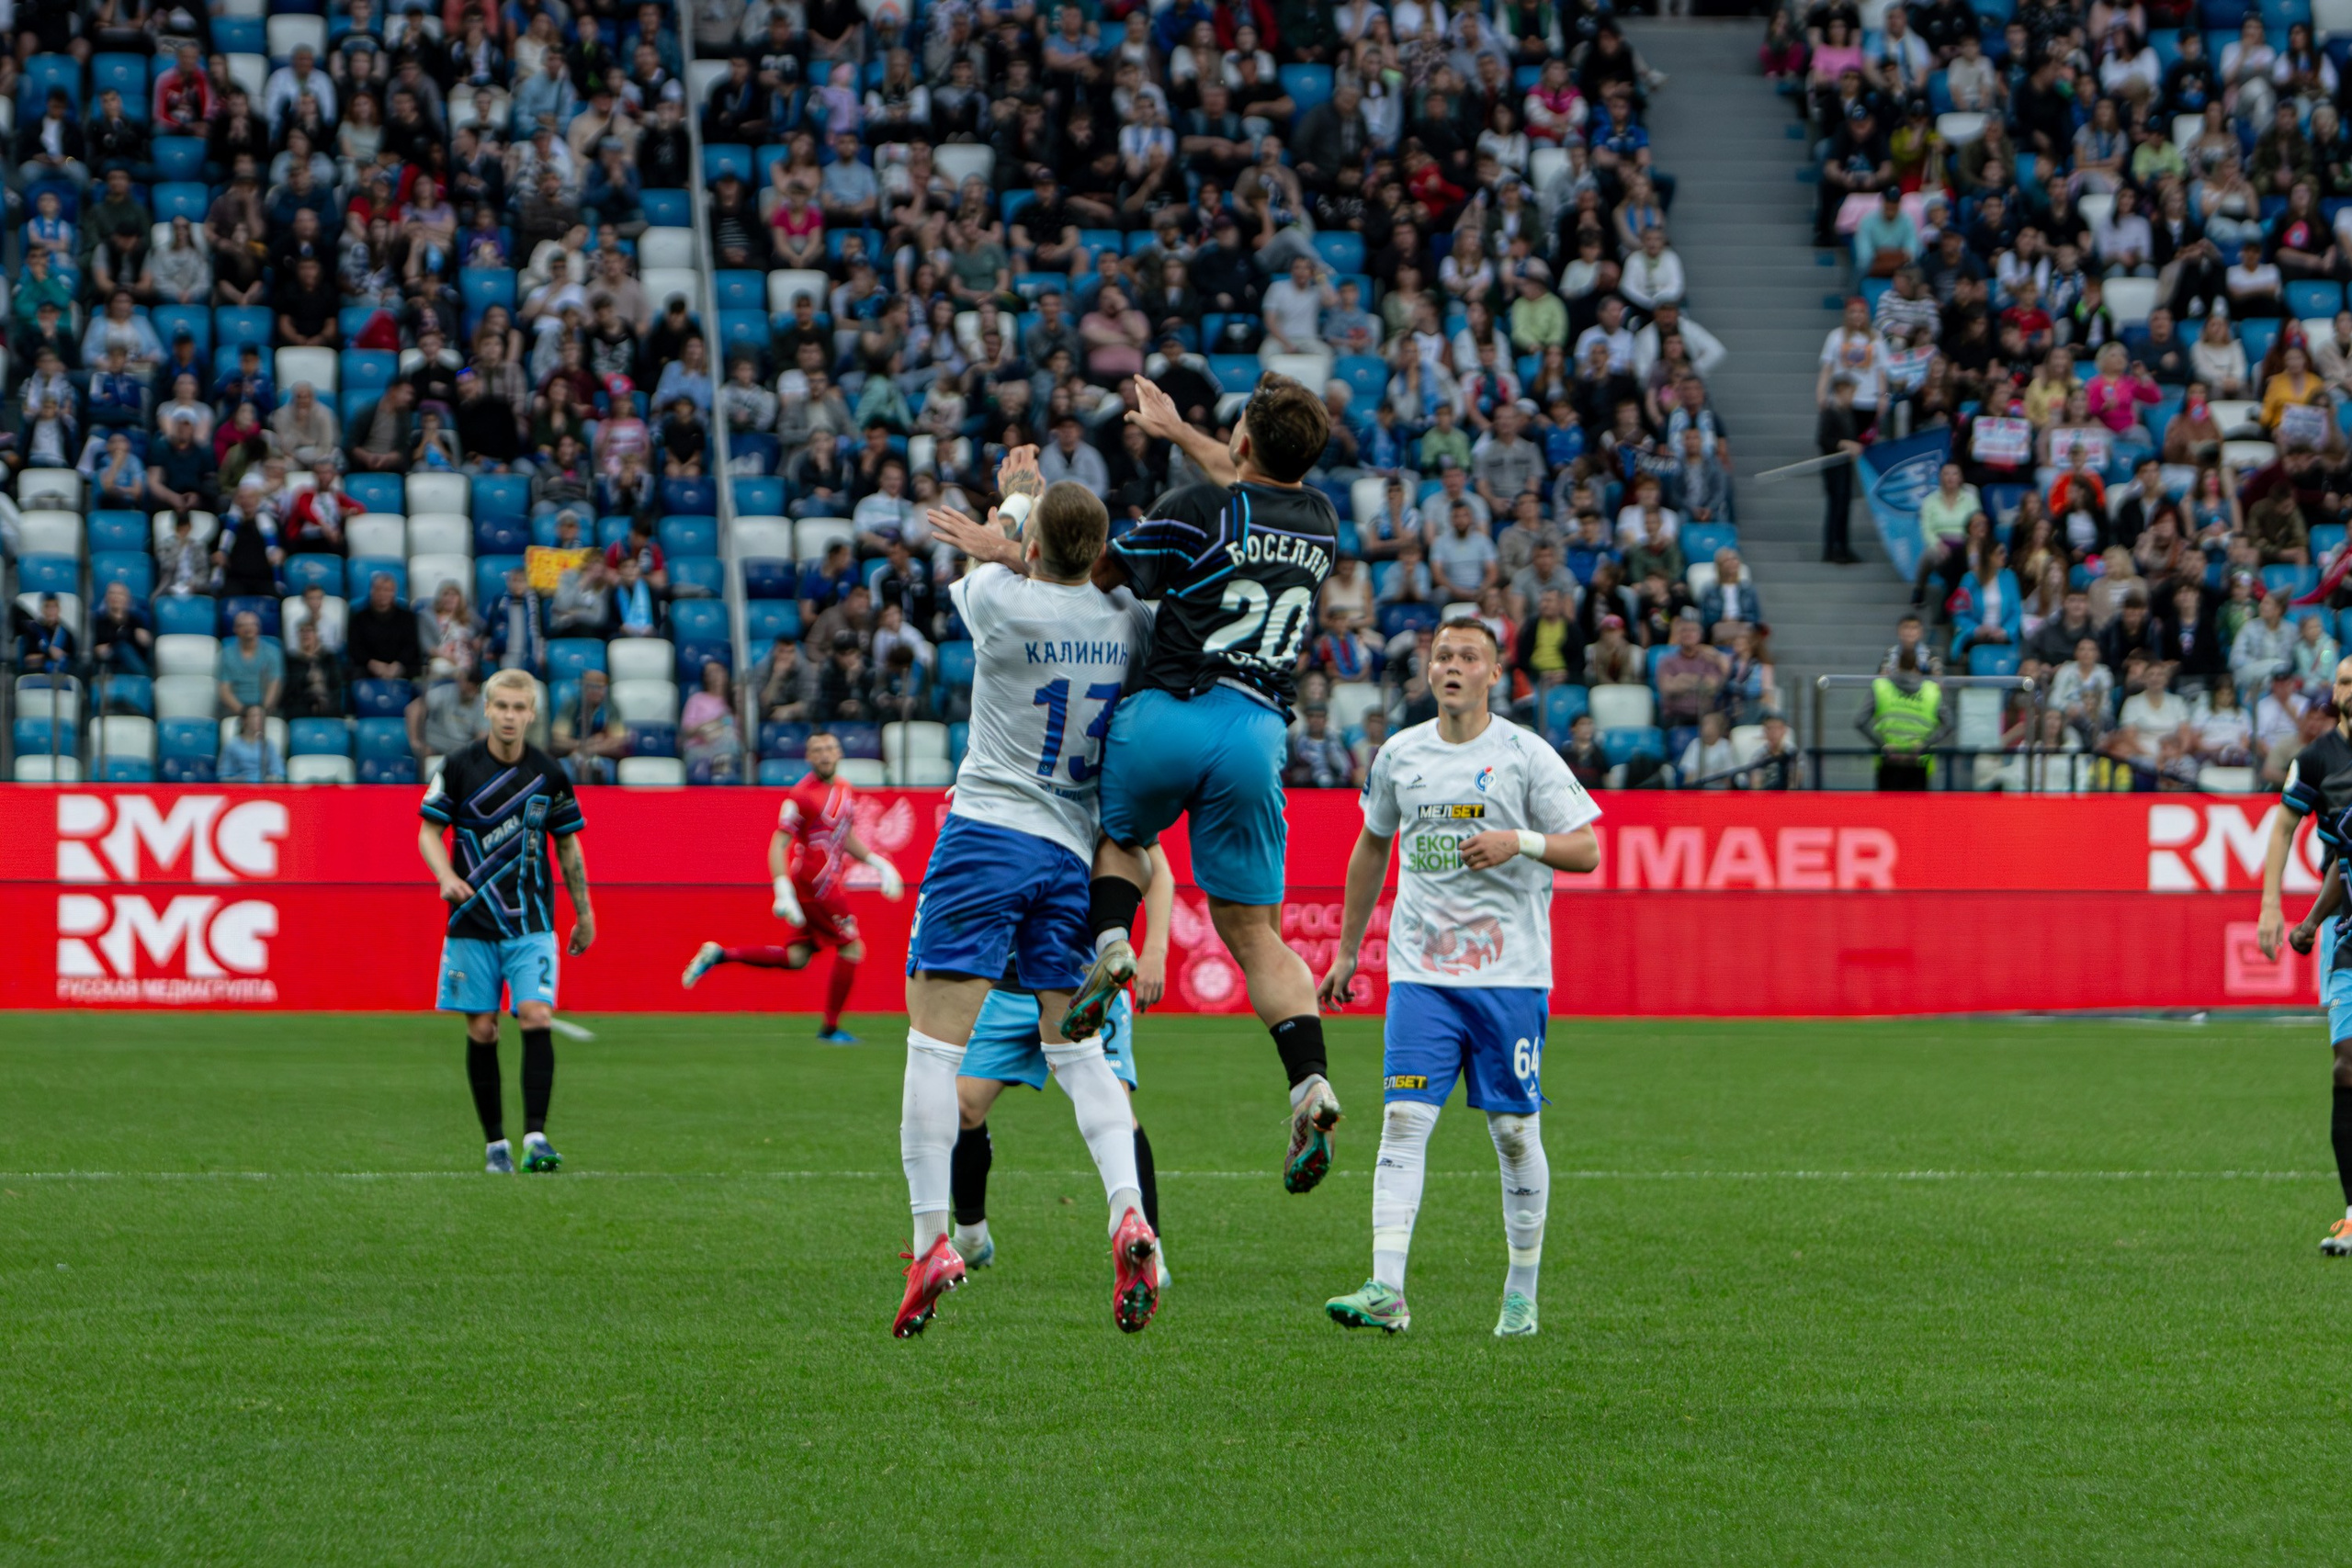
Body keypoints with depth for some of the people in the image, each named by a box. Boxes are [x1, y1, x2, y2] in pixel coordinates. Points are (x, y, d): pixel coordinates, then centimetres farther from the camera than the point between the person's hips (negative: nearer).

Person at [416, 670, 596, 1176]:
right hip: (473, 921, 0)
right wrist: (447, 877, -18)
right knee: (481, 1030, 2)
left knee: (537, 1017, -16)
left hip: (531, 923, 0)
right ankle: (495, 1143, 13)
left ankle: (536, 1135, -15)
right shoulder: (459, 766, -3)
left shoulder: (548, 774, 2)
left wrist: (583, 913, 15)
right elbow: (429, 831, 2)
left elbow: (567, 844, 13)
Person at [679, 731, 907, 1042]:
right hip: (813, 884, -9)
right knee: (852, 948, -4)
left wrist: (878, 862, 16)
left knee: (796, 958, 11)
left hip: (829, 882, 9)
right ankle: (830, 1028, 6)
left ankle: (720, 955, 16)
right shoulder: (802, 795, -16)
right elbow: (778, 844, -18)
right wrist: (783, 892, -27)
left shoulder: (846, 790, 11)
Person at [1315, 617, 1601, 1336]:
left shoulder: (1526, 755, -2)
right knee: (1403, 1120, -11)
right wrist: (1346, 949, 23)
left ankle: (1522, 1293, 14)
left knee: (1515, 1132, 2)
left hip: (1510, 973, -2)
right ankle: (1386, 1290, -18)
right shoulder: (1399, 755, 9)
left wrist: (1521, 841, -20)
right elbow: (1372, 848, 23)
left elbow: (1587, 850, -1)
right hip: (1420, 972, 2)